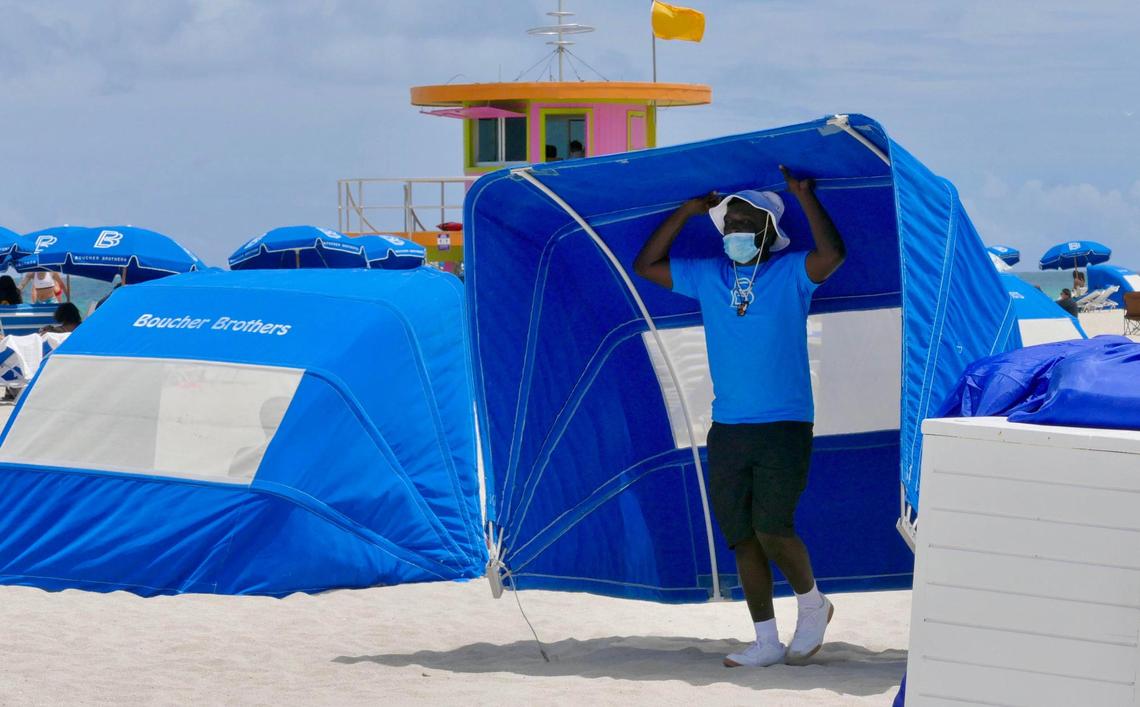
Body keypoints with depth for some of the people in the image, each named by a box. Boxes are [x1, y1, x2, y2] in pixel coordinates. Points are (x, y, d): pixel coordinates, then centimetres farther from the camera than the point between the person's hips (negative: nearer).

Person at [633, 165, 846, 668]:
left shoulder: (790, 273, -1)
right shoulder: (708, 276, 11)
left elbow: (832, 255, -20)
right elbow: (645, 265, 13)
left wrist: (804, 196, -15)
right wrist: (687, 212, 8)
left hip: (784, 427, -5)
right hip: (727, 431, 5)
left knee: (771, 528, -16)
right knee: (742, 537, 3)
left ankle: (812, 604, 11)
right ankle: (767, 643, 9)